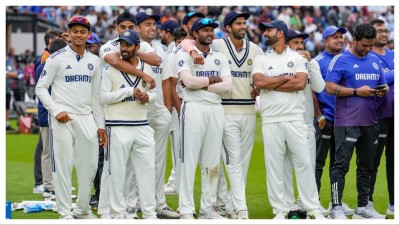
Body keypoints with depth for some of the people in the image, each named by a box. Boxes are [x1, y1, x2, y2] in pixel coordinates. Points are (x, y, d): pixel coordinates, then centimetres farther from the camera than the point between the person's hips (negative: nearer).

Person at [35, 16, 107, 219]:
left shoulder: (94, 61, 12)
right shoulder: (57, 58, -2)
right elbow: (41, 88, -2)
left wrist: (100, 125, 12)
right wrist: (56, 111, -14)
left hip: (87, 119, 5)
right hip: (62, 119, -5)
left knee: (89, 165, 7)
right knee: (63, 165, -4)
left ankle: (82, 209, 21)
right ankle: (65, 213, 2)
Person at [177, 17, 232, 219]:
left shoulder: (220, 58, 14)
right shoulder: (186, 55, 0)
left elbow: (227, 85, 0)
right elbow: (188, 81, -16)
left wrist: (200, 85, -8)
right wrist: (212, 80, -4)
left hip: (215, 109, 5)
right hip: (194, 108, -5)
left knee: (212, 162, 7)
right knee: (189, 160, -5)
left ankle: (207, 209, 13)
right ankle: (186, 211, -4)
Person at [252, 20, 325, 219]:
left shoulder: (298, 58, 6)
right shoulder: (261, 59, 9)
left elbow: (300, 83, -10)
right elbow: (259, 83, -8)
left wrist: (270, 84, -7)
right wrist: (286, 78, -5)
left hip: (295, 119, -1)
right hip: (271, 121, 1)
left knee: (304, 163, -1)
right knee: (274, 166, 1)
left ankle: (312, 209, 4)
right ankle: (280, 210, 7)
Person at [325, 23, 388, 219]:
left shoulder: (375, 61, 15)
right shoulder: (341, 60, -4)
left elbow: (383, 84, 23)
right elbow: (329, 87, -11)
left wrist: (384, 90, -1)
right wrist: (356, 91, -17)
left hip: (370, 121, 7)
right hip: (347, 121, -7)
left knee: (366, 165, 12)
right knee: (341, 165, -9)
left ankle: (363, 207, 20)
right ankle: (336, 208, -8)